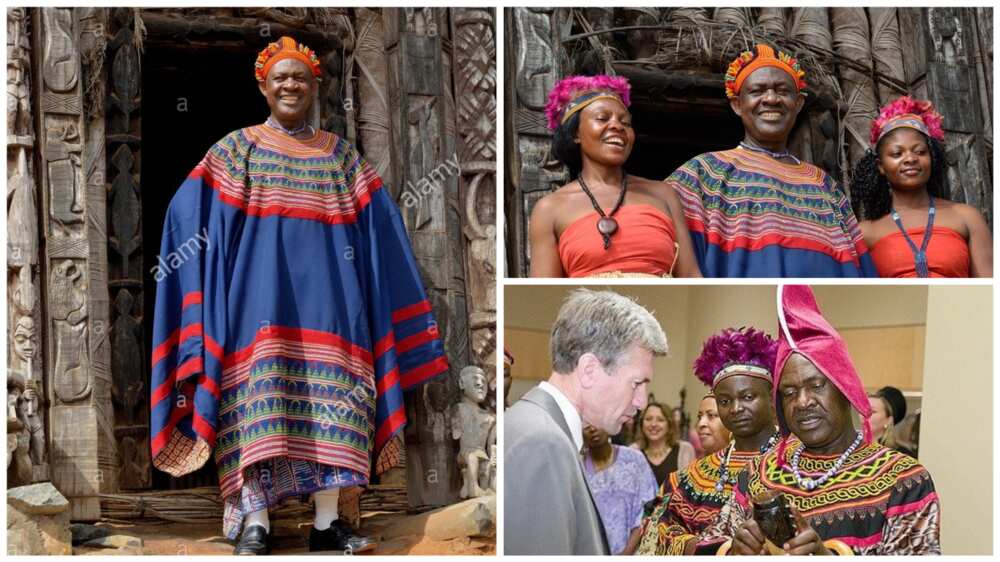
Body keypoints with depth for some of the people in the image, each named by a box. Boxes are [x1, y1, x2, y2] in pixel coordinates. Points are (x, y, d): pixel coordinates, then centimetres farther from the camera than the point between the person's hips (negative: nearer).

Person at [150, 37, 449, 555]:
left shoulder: (341, 155, 15)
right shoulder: (235, 149, 10)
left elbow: (381, 230, 13)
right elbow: (188, 215, 1)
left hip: (326, 290, 2)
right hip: (260, 289, -2)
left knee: (329, 391, -5)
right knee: (260, 400, -12)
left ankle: (326, 523, -1)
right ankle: (255, 525, -13)